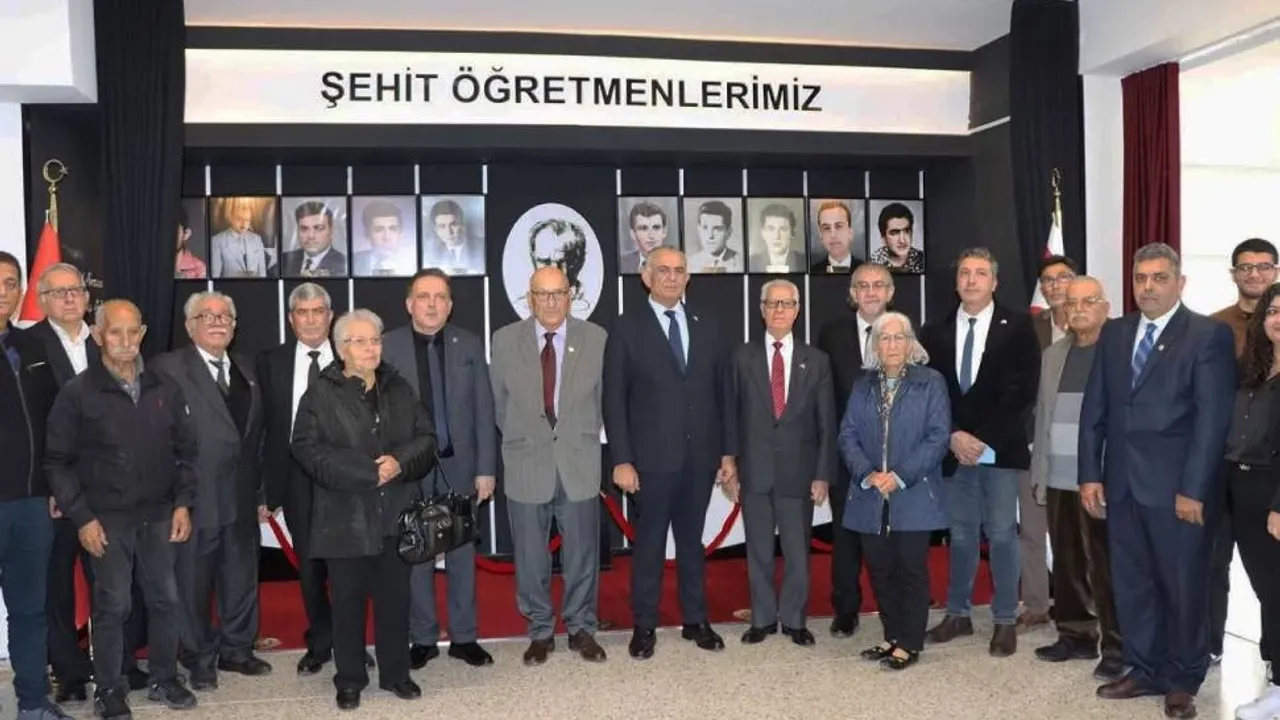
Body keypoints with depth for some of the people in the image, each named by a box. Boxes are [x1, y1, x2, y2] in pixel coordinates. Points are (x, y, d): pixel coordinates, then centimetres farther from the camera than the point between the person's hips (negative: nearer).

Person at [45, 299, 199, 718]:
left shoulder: (166, 390, 4)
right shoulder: (77, 394, -6)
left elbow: (185, 452, 9)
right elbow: (57, 462, -4)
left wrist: (183, 503, 1)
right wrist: (82, 517, -9)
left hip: (159, 515, 3)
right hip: (107, 519, -3)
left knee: (165, 599, 10)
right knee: (112, 605, 3)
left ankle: (164, 679, 26)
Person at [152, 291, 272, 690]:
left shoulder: (245, 370, 14)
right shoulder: (168, 368, -6)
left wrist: (260, 493, 11)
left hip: (242, 498, 6)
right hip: (195, 499, -5)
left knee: (241, 577, 14)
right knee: (194, 581, 6)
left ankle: (236, 648, 30)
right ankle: (199, 658, 21)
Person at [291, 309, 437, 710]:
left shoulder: (399, 389, 10)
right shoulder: (321, 394, -3)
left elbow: (426, 439, 7)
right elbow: (307, 449, -12)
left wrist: (400, 462, -14)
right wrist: (367, 473, -17)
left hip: (395, 515, 3)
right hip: (346, 518, -3)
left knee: (395, 598, 10)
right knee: (349, 601, 6)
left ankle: (395, 673, 24)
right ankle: (350, 680, 20)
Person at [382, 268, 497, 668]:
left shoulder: (469, 345, 2)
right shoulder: (387, 347, -4)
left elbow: (483, 410, 2)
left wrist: (486, 468, -2)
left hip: (459, 465, 2)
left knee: (462, 553, 10)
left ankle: (464, 637, 22)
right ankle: (423, 639, 22)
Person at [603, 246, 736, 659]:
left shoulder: (706, 329, 10)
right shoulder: (627, 328, -2)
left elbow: (722, 393, 11)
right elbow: (614, 399, -6)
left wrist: (728, 451, 6)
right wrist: (621, 460, -11)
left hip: (700, 457, 4)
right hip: (652, 457, -3)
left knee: (692, 540, 13)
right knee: (649, 543, 5)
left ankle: (695, 620, 24)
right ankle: (644, 627, 16)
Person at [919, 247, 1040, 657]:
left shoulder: (1018, 326, 0)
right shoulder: (935, 332, 8)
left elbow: (1023, 392, -6)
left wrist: (985, 439, -12)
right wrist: (953, 436, -9)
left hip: (1001, 450, -2)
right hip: (955, 449, 3)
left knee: (1001, 535, 1)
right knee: (961, 535, 10)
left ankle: (1005, 621, 12)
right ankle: (958, 614, 21)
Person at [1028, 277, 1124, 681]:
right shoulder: (1053, 355, 14)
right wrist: (1038, 471, 11)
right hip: (1058, 480, 6)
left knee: (1104, 566, 0)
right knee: (1066, 564, 12)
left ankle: (1116, 647, 10)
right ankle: (1075, 635, 24)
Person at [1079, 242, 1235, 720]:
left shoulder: (1209, 335, -5)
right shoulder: (1114, 333, 11)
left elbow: (1212, 417, -10)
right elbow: (1094, 408, 9)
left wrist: (1193, 489, -15)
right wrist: (1090, 474, 2)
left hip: (1177, 486, -5)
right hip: (1122, 483, 5)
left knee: (1183, 587, 7)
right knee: (1131, 585, 12)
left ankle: (1182, 680, 23)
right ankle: (1145, 670, 26)